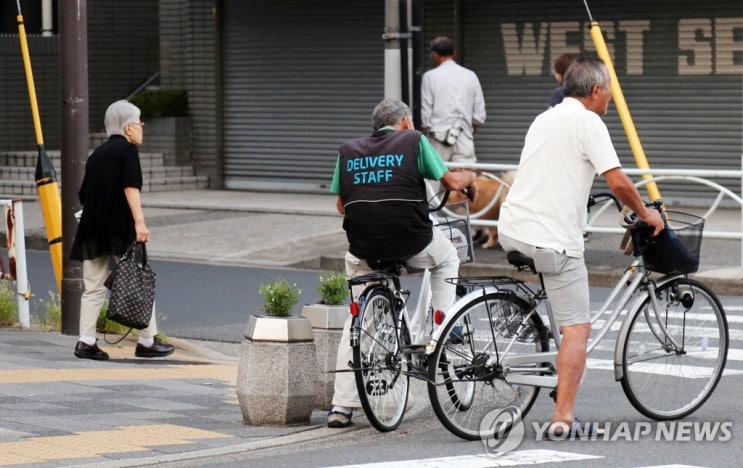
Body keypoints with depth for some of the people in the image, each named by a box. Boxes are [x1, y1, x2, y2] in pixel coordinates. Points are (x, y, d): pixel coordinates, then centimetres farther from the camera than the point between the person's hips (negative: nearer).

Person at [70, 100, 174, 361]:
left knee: (93, 287, 7)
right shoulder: (127, 150, -4)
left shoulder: (97, 155, 17)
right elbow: (131, 188, -17)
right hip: (120, 229, -7)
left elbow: (83, 194, 19)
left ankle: (86, 342, -1)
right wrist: (140, 222, -24)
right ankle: (147, 342, 6)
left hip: (93, 229, 7)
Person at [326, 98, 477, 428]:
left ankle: (342, 407, 13)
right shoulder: (413, 140, 6)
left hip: (363, 248, 3)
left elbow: (341, 205, 18)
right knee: (446, 258, 33)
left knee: (357, 320, 17)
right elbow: (452, 182, 7)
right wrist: (469, 177, 29)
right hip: (412, 242, -2)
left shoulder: (349, 150, 15)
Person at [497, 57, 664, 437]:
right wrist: (645, 214, 3)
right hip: (554, 240, -8)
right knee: (577, 328, -2)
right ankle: (563, 417, -7)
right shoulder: (587, 122, -6)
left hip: (511, 232, 8)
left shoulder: (544, 119, 18)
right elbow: (618, 182, -12)